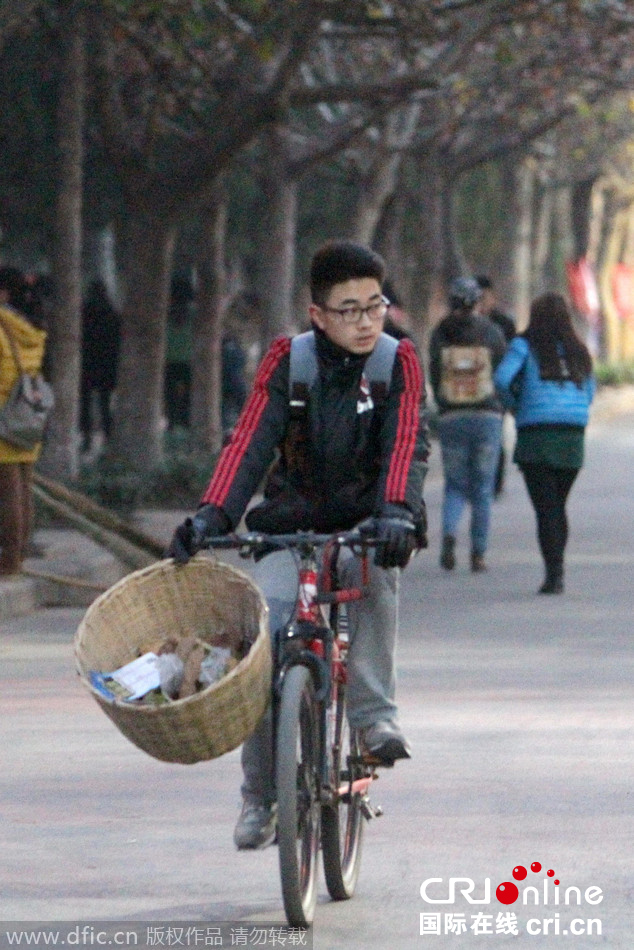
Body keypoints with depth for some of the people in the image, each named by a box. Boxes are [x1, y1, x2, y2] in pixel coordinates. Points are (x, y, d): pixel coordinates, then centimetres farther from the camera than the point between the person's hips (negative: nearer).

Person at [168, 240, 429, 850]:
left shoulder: (397, 362, -6)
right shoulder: (288, 361, -5)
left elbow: (405, 446, -18)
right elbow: (250, 441, -15)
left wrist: (396, 514, -37)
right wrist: (211, 515, -30)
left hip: (362, 524, -1)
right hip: (290, 523, 1)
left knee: (372, 573, -36)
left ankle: (373, 714, -30)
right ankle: (259, 798, -2)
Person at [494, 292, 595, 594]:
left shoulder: (526, 346, -1)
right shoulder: (578, 352, 12)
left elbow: (502, 378, -13)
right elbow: (589, 393, 15)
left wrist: (514, 403, 5)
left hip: (537, 433, -4)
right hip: (573, 434, 4)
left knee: (546, 507, -4)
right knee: (558, 506, 15)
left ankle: (554, 572, -13)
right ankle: (556, 570, 17)